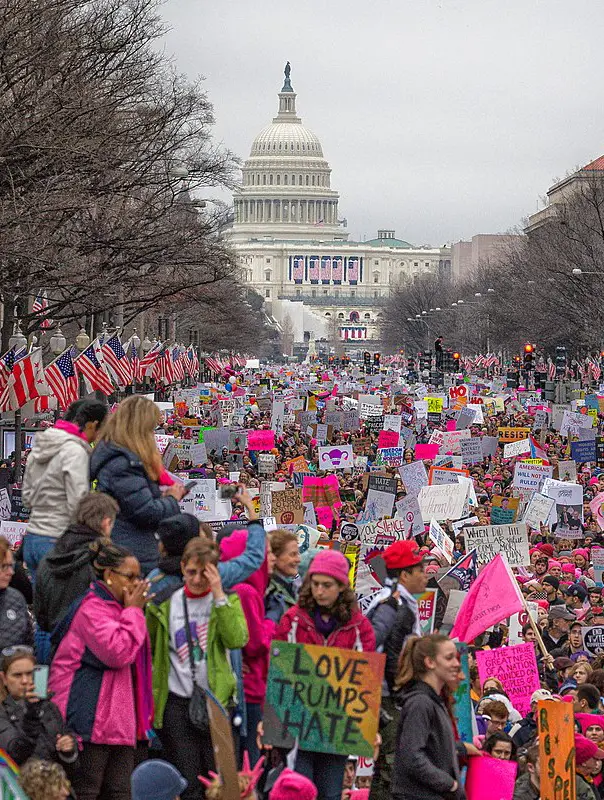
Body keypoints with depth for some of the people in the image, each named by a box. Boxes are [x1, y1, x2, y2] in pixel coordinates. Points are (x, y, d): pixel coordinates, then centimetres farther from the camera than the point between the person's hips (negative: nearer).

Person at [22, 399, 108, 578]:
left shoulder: (38, 448, 12)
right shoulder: (76, 451, -14)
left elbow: (27, 496, 19)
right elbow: (78, 505, -18)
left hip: (31, 540, 8)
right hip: (58, 542, -8)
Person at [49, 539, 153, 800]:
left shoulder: (116, 607, 19)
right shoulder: (92, 608, -13)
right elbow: (117, 652, -23)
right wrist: (133, 610, -14)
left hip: (118, 717, 10)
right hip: (92, 717, -10)